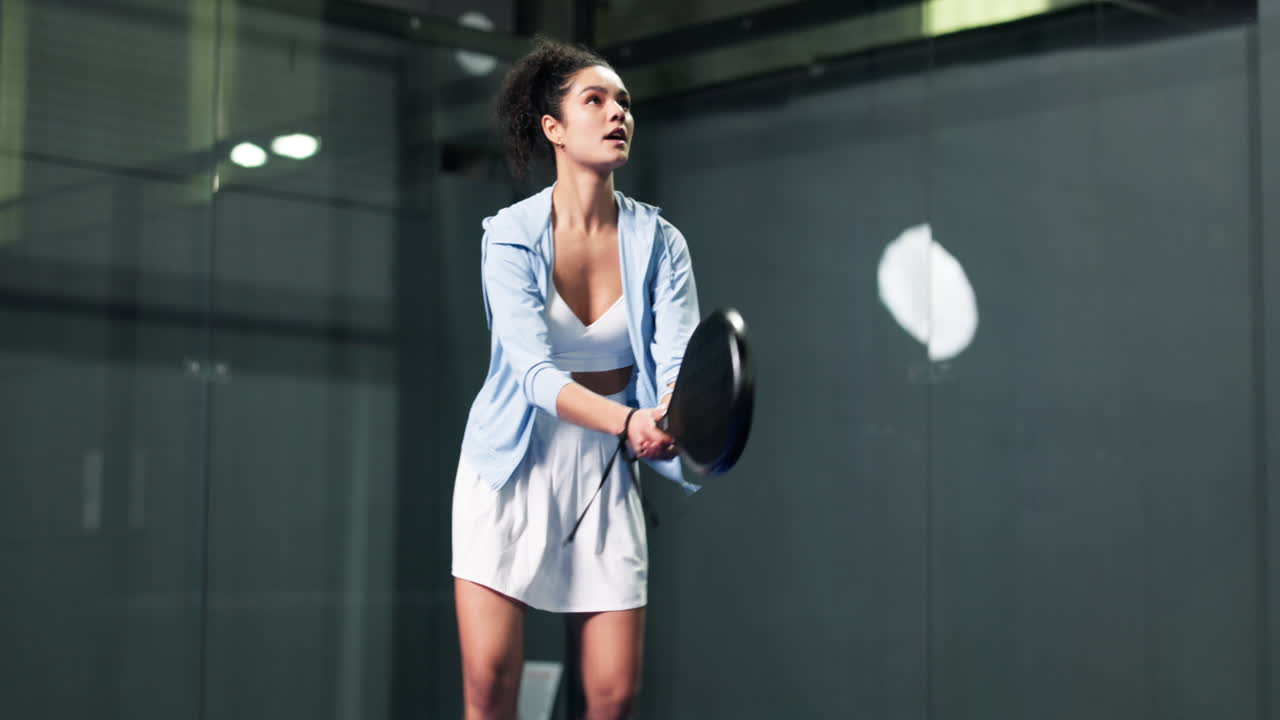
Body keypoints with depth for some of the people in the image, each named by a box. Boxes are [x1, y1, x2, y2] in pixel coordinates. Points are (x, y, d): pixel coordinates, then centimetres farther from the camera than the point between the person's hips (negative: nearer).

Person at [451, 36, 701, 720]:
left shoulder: (658, 242, -4)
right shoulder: (511, 236, -12)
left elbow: (676, 358, -16)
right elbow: (535, 372, -23)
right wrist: (627, 421, -41)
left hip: (603, 473, 3)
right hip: (512, 462, -2)